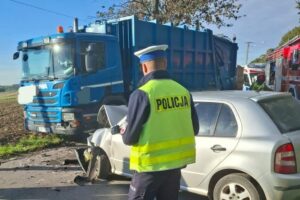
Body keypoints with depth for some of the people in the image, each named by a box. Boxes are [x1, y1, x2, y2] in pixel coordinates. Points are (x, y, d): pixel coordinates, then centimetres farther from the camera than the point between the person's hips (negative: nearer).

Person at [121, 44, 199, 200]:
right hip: (175, 162, 6)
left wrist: (124, 135, 9)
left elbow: (130, 137, -14)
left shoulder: (142, 94, -17)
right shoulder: (183, 91, 0)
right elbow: (194, 129, 8)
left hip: (151, 165, -5)